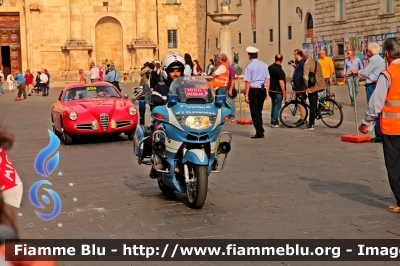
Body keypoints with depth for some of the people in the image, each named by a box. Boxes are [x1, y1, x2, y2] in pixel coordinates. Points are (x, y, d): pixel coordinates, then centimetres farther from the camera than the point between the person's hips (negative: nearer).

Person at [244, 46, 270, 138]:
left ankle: (259, 132, -5)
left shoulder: (249, 66, -8)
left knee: (255, 111, -1)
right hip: (262, 89, 5)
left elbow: (248, 82, -10)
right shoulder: (264, 65, 8)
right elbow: (268, 79, 9)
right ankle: (260, 131, 19)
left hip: (253, 89, -5)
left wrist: (246, 94, -7)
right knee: (259, 111, 15)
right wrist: (267, 92, 14)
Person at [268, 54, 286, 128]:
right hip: (278, 91, -8)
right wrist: (284, 93, -18)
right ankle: (274, 123, 1)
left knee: (273, 106, 18)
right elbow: (281, 82, -22)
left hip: (271, 90, 8)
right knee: (277, 107, 0)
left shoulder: (270, 67, 5)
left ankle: (273, 122, 22)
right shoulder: (279, 70, -19)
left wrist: (268, 90, 22)